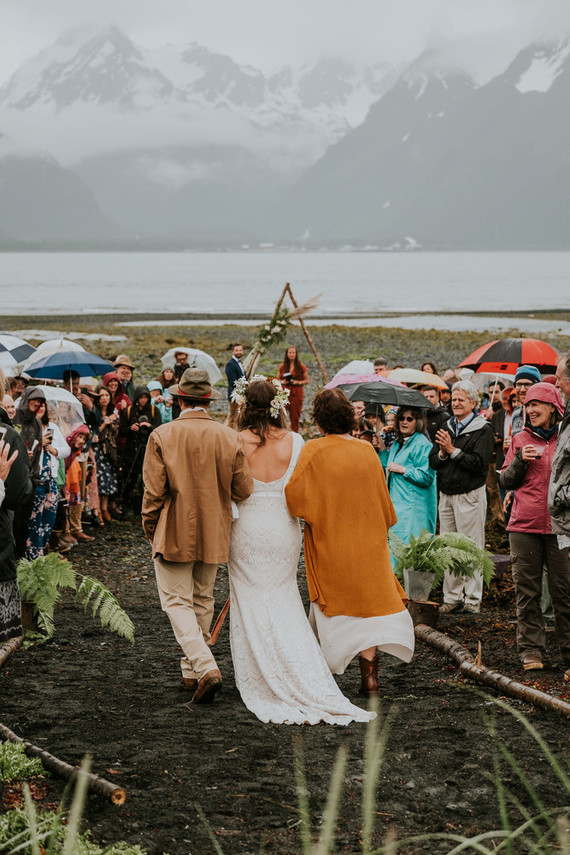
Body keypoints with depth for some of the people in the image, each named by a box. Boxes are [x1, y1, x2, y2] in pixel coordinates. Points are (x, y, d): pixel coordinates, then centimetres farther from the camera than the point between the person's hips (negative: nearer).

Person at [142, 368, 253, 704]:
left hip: (174, 534, -4)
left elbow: (154, 491, -12)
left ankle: (205, 667, -18)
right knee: (202, 600, 17)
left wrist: (150, 528, 4)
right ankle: (192, 672, 25)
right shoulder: (231, 438, -5)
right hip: (214, 534, 4)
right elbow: (243, 490, -2)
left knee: (177, 601, 0)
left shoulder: (162, 436, -12)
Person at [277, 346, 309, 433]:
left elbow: (306, 380, 7)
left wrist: (298, 382, -11)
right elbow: (277, 379, 16)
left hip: (297, 393, -1)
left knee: (295, 416, -2)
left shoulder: (301, 367, 4)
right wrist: (283, 381, -6)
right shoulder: (282, 367, 10)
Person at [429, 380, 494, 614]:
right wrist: (442, 454, -11)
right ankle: (452, 597, 14)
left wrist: (453, 450, -15)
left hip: (470, 496, -6)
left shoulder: (482, 429, -5)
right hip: (446, 496, 6)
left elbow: (479, 464, -16)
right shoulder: (447, 428, 14)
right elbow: (433, 462, 10)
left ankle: (473, 599, 3)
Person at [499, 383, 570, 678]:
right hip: (524, 525, 2)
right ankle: (531, 650, 14)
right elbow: (506, 480, 11)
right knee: (527, 591, 5)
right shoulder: (521, 440, 11)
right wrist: (521, 461, -6)